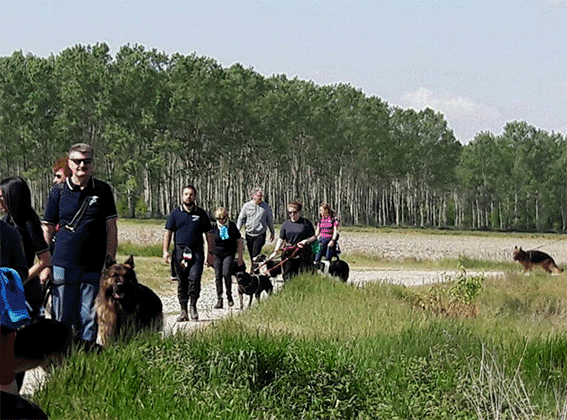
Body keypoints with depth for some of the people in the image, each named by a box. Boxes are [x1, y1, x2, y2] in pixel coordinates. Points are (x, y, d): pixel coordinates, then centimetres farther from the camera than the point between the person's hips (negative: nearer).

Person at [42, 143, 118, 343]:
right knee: (62, 318, 2)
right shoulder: (58, 191, 5)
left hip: (94, 267, 0)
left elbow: (111, 229, 6)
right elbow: (47, 230, 7)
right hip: (63, 266, 0)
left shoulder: (103, 191, 6)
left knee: (89, 318, 3)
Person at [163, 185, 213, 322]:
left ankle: (193, 306, 2)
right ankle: (183, 311, 9)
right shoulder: (175, 213, 9)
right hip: (180, 251, 1)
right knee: (182, 282, 3)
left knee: (195, 278, -15)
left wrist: (210, 253, 7)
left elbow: (209, 234, 13)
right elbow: (168, 232, 9)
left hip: (196, 251, -1)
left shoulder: (201, 214, 10)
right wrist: (165, 251, -1)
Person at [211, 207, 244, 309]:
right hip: (217, 254, 2)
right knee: (218, 276, -2)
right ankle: (219, 300, 4)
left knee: (226, 274, -15)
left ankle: (229, 296, 6)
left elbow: (239, 241, 5)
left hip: (229, 254, -2)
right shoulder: (214, 227, -1)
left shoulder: (232, 226, -2)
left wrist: (240, 256, 4)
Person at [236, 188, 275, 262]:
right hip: (249, 234, 2)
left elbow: (270, 220, 12)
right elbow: (241, 219, 7)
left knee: (255, 255, -14)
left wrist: (272, 232, 18)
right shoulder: (247, 206, 3)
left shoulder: (266, 206, 1)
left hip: (260, 235, -2)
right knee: (251, 256, 9)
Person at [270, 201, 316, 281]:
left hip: (303, 254, -2)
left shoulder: (306, 223, 1)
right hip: (289, 253, 2)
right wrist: (275, 252, -1)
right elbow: (281, 239, 9)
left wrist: (305, 241, -14)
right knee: (289, 275, -3)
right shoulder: (285, 224, 9)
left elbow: (314, 237, 4)